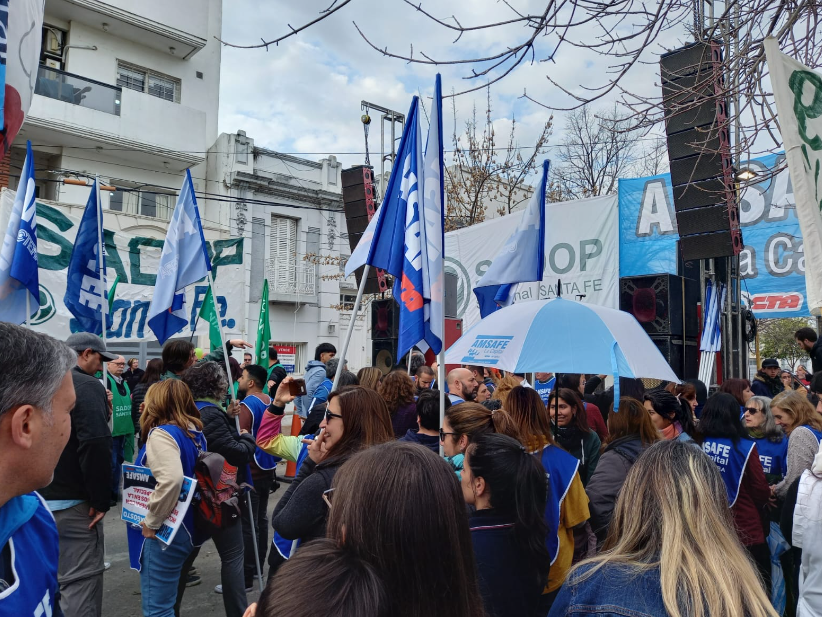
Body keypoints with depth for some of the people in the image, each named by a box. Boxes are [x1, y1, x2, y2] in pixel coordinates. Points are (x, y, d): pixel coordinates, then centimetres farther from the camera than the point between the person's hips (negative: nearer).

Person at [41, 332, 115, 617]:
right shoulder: (88, 386, -15)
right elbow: (96, 445, -25)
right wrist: (101, 498, -18)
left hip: (37, 497, 8)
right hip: (71, 501, -8)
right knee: (80, 579, -2)